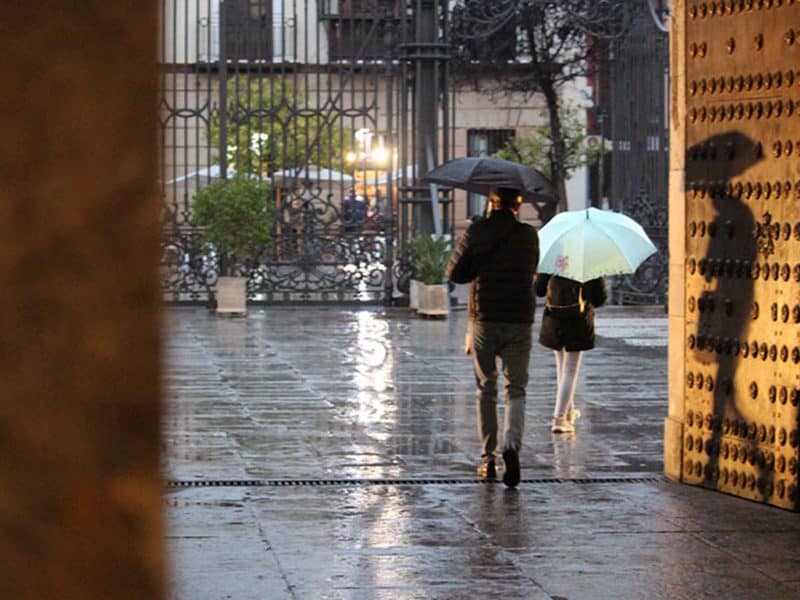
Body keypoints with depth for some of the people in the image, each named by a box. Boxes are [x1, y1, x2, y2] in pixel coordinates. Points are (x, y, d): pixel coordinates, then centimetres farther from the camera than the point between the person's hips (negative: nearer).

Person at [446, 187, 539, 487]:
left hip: (484, 320, 0)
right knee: (516, 389, 4)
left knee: (486, 389, 12)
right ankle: (512, 445, -20)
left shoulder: (476, 232, -4)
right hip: (519, 321, 0)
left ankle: (488, 457, 12)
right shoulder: (529, 235, 1)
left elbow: (454, 273, -2)